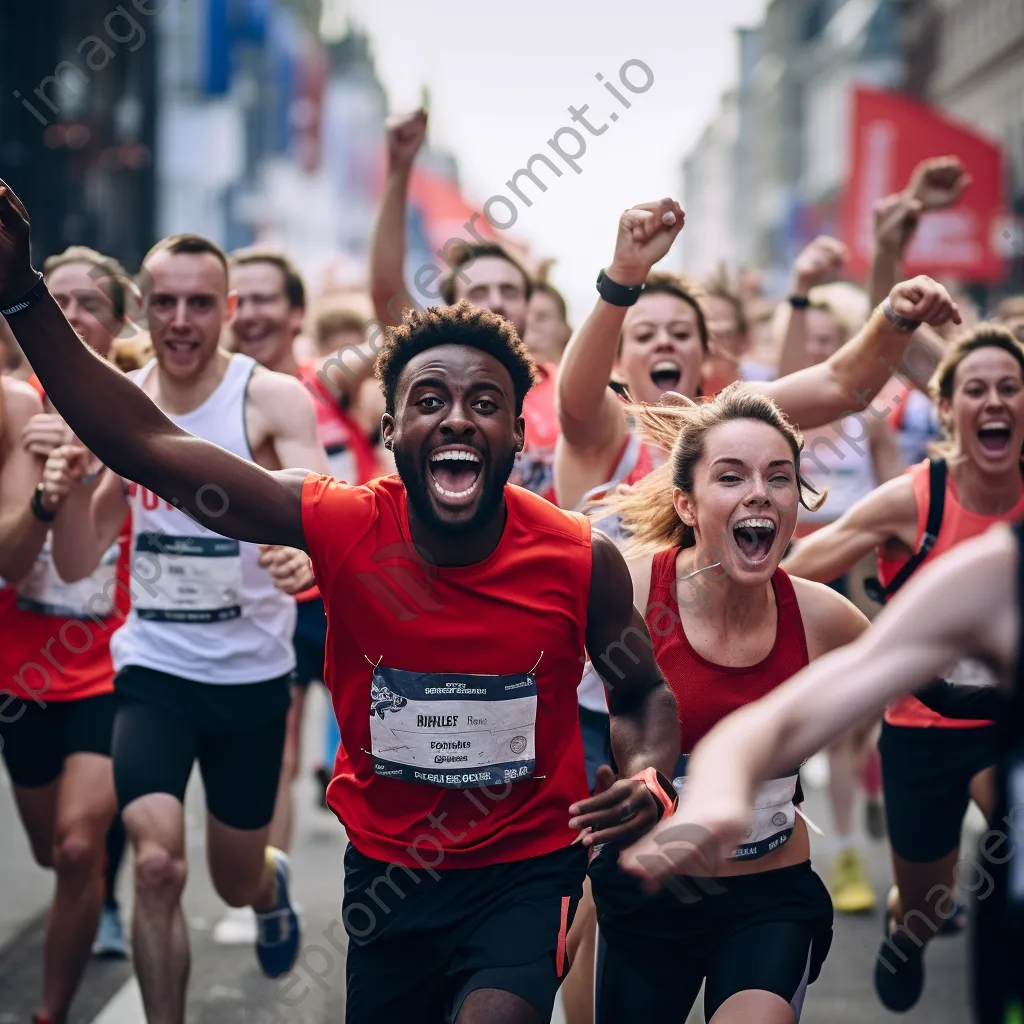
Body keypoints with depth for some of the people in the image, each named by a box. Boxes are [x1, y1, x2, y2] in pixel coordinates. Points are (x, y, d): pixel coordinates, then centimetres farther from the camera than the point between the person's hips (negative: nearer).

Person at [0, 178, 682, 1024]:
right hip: (385, 867, 2)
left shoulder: (583, 561, -14)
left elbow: (642, 691, 5)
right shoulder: (339, 527, -13)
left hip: (528, 870, -2)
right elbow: (147, 445, -15)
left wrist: (649, 775, -17)